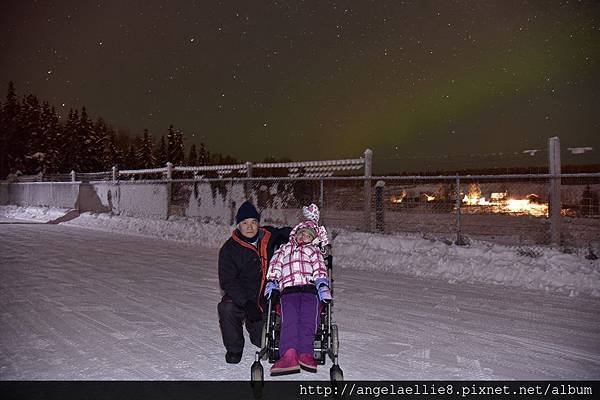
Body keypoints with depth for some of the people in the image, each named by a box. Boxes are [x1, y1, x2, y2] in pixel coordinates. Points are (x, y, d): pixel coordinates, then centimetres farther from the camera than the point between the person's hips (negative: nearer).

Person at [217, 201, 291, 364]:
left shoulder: (269, 236, -1)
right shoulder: (229, 249, -10)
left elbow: (287, 233, 21)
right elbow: (228, 282, -15)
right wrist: (247, 304, -28)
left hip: (268, 297, 2)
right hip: (240, 296, -2)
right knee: (227, 309, -34)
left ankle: (253, 325, 38)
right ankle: (234, 349, -6)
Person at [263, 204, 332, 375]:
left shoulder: (314, 251, 30)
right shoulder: (283, 250, 34)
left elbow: (320, 269, 13)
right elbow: (275, 267, 21)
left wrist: (323, 286, -5)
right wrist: (271, 282, 2)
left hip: (310, 287, 0)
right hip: (288, 288, 0)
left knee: (308, 318, -26)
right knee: (289, 318, -26)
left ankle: (305, 353, -40)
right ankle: (289, 355, -43)